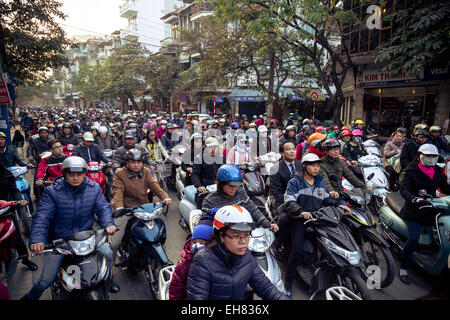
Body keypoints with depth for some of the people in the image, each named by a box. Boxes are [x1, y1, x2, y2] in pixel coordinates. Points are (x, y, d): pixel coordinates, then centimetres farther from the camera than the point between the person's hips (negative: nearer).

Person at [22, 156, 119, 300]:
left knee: (107, 252, -11)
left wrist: (108, 224, -26)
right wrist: (37, 239, -31)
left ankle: (107, 280, 21)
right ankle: (30, 296, 34)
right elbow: (42, 216, -17)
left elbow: (103, 208, -6)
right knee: (46, 279, -1)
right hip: (59, 239, -2)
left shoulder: (94, 188, -3)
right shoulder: (52, 191, -11)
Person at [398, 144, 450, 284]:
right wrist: (413, 198, -36)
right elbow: (403, 189, -17)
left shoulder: (437, 171, 12)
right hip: (414, 210, -6)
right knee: (413, 239, -14)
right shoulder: (412, 170, -7)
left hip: (431, 207, 7)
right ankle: (403, 268, -2)